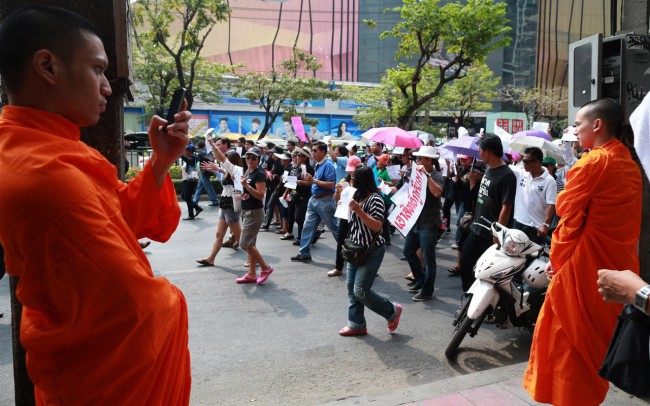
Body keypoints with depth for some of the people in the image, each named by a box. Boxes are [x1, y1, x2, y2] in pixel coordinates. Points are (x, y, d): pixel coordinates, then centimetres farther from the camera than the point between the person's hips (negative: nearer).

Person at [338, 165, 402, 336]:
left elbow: (376, 226, -24)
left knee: (361, 291, -9)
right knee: (351, 287, 9)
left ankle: (392, 311, 12)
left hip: (372, 251, -9)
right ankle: (356, 324, 20)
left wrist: (358, 210, -29)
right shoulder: (357, 196, 10)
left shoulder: (375, 199, -17)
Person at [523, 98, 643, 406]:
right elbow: (625, 220, 13)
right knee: (601, 336, 18)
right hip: (619, 262, 8)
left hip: (584, 263, -8)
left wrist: (557, 257, -1)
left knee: (570, 334, 3)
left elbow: (568, 213, -13)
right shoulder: (631, 165, 10)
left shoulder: (592, 162, -15)